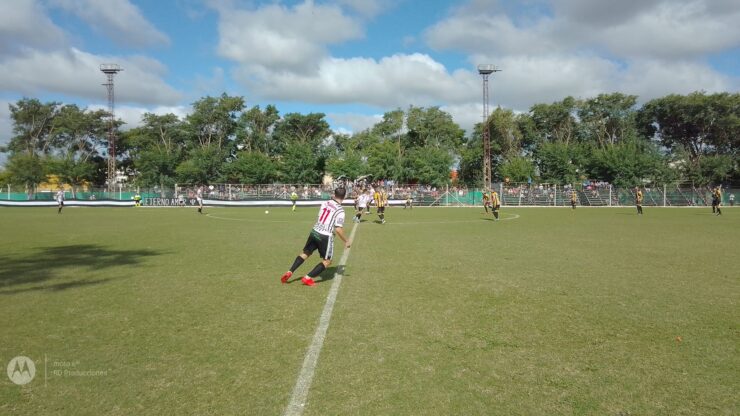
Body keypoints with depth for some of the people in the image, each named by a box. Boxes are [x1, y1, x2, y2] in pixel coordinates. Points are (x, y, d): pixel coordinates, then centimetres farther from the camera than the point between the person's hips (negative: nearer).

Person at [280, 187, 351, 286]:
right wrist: (346, 241, -3)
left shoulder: (324, 203, 3)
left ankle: (289, 272, 17)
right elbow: (338, 229, -16)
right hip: (325, 236, -6)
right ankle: (308, 278, 4)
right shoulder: (340, 211, -14)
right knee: (327, 261, 10)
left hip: (314, 232, 6)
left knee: (305, 253, 22)